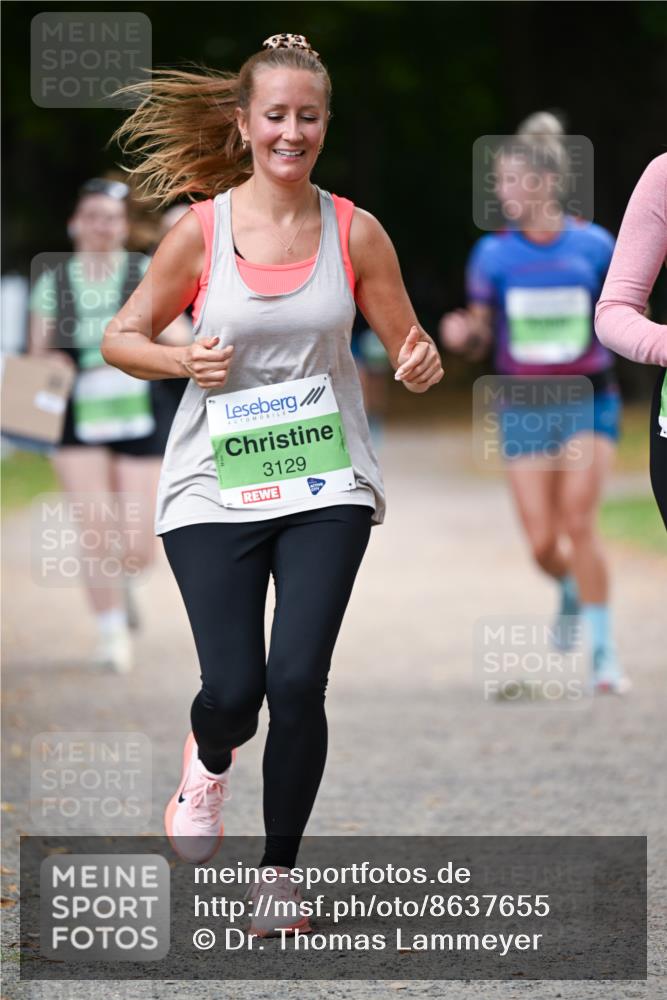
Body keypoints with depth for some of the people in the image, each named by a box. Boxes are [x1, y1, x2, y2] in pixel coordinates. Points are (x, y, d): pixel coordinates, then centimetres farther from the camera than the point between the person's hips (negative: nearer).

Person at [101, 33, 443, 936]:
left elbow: (407, 346, 9)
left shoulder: (355, 233, 0)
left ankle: (279, 874, 8)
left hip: (327, 488, 1)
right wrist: (183, 363, -16)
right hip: (215, 489, -1)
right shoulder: (202, 229, -3)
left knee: (297, 683, -11)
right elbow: (122, 337, 5)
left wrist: (422, 365, -15)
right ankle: (210, 760, 32)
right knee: (233, 689, -8)